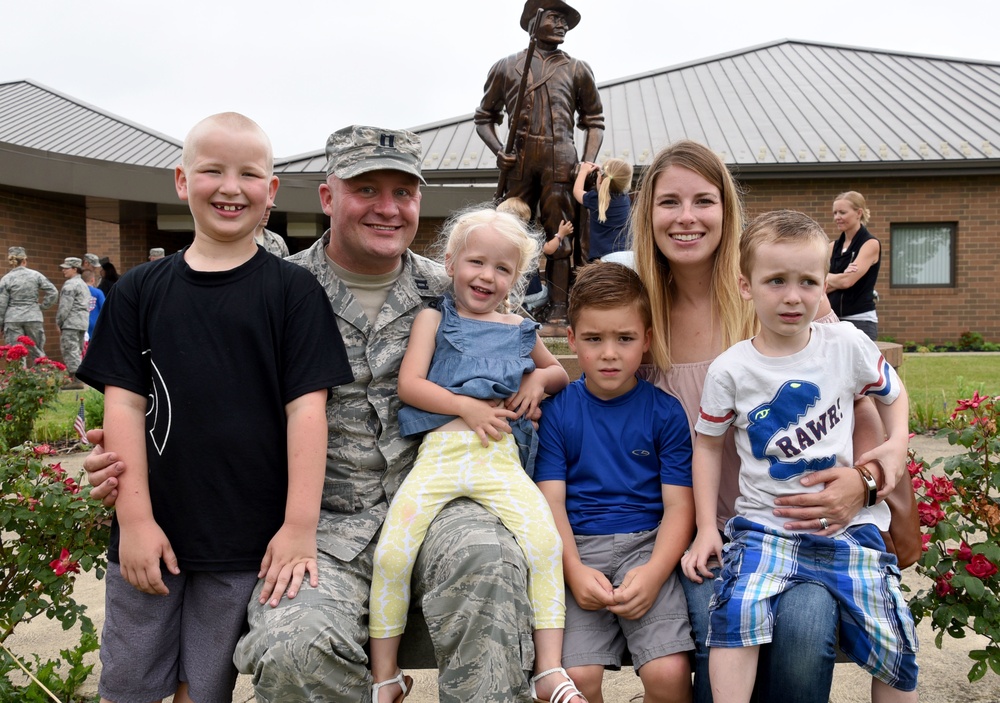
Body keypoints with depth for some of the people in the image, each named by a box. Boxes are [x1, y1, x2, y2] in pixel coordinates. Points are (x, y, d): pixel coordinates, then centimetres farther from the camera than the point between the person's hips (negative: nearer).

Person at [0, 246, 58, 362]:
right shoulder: (35, 275, 0)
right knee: (36, 352, 10)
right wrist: (42, 306, 8)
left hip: (13, 320, -1)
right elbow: (53, 292, -2)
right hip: (34, 318, 1)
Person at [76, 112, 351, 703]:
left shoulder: (293, 290, -2)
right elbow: (124, 404, 2)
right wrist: (134, 518, -5)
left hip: (247, 542, -2)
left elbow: (306, 406, -6)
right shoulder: (140, 291, 5)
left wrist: (300, 526, -11)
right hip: (149, 533, 2)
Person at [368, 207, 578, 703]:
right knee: (391, 552, -17)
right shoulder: (434, 318, 15)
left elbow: (560, 373, 37)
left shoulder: (521, 330, 22)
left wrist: (539, 380, 13)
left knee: (545, 542, -22)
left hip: (501, 456, 2)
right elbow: (409, 383, 2)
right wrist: (468, 406, -9)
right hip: (439, 451, -1)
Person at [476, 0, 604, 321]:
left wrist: (588, 163, 0)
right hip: (519, 159, 1)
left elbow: (594, 121, 15)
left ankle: (558, 307, -4)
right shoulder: (506, 67, 14)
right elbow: (484, 117, 15)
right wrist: (498, 151, -4)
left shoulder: (577, 70, 15)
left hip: (561, 159, 0)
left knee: (559, 231, -4)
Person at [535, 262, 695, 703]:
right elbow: (551, 502, 1)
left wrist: (654, 573, -16)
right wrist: (573, 570, -15)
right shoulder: (555, 411, 6)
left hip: (647, 543, 0)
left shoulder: (666, 413, 5)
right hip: (578, 549, 0)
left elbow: (678, 505, 0)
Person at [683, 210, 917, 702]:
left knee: (890, 643, -3)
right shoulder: (729, 370, -3)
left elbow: (892, 395, 18)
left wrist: (896, 449, 0)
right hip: (765, 525, -1)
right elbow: (708, 444, 8)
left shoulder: (849, 345, -1)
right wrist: (706, 528, 3)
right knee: (738, 607, -26)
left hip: (849, 521, 1)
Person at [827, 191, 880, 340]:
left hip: (860, 321, -6)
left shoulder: (870, 244, -5)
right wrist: (839, 278, -15)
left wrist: (827, 277, 1)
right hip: (834, 320, 6)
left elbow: (847, 281, -17)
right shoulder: (833, 246, 12)